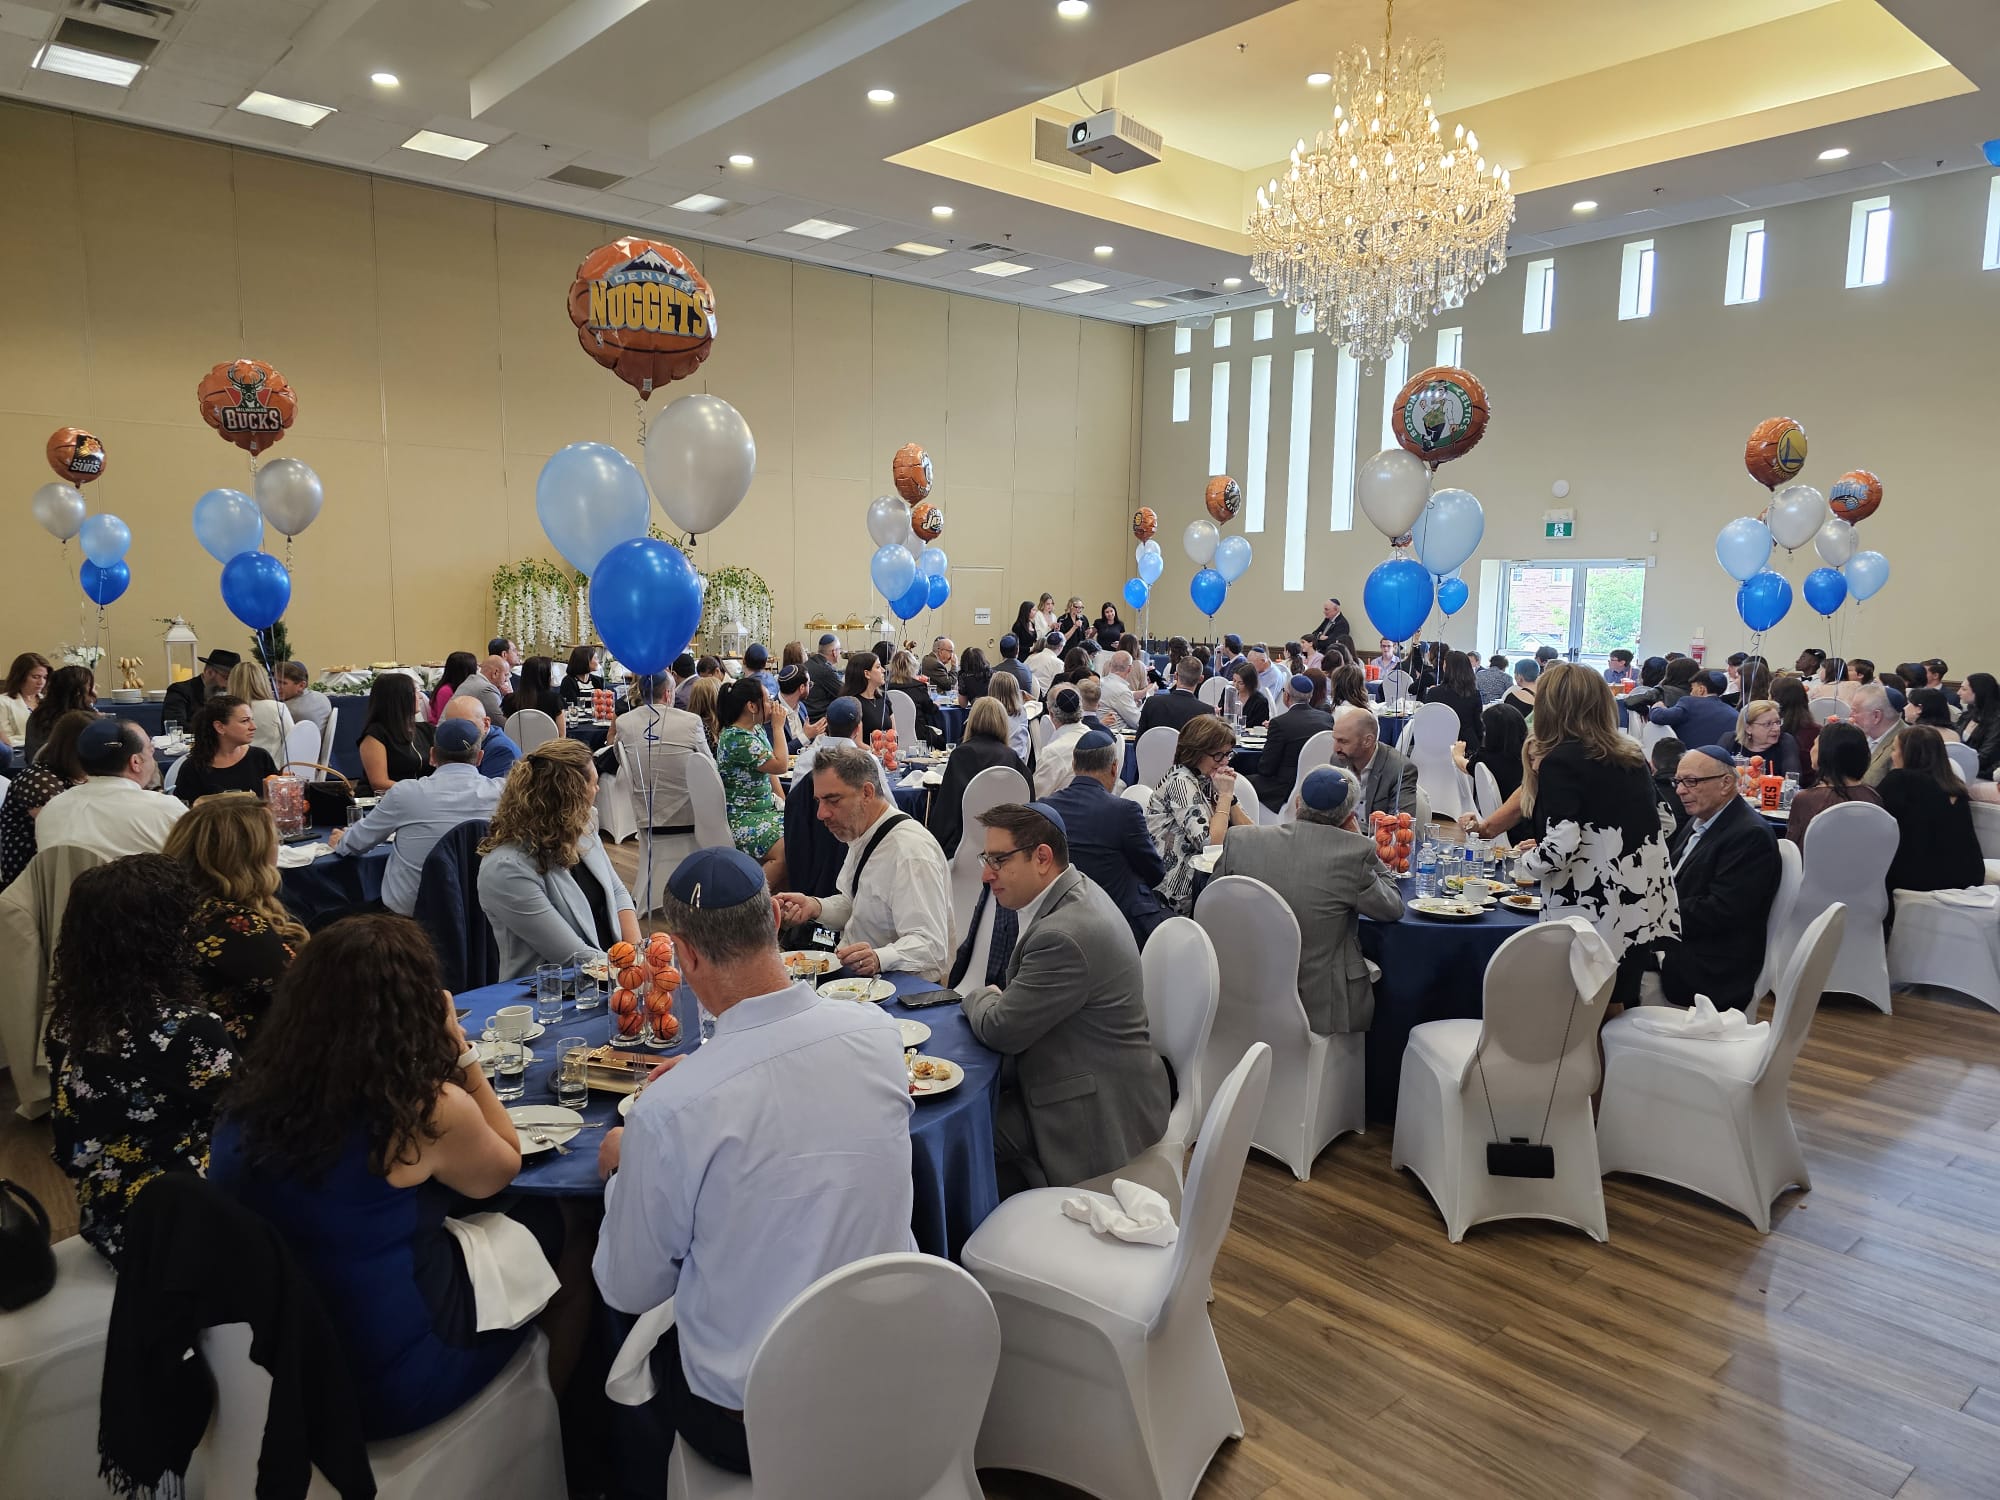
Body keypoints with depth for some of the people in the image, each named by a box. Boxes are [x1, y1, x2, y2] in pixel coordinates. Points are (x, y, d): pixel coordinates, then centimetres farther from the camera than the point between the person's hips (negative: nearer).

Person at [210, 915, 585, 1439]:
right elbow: (503, 1169, -1)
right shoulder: (431, 1111, -23)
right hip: (386, 1383, -6)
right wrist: (460, 1051, -4)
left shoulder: (253, 1092, -7)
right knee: (545, 1222, 16)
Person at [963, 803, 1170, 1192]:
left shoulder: (1064, 934, -29)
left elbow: (1001, 1030, -20)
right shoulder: (1076, 894, 3)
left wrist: (981, 998, 1)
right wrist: (996, 1000, -4)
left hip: (1097, 1116, -9)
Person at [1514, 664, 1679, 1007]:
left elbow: (1561, 845, -21)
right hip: (1642, 908, 7)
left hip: (1595, 914, -7)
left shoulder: (1560, 760, -11)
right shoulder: (1631, 754, 11)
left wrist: (1525, 862, -1)